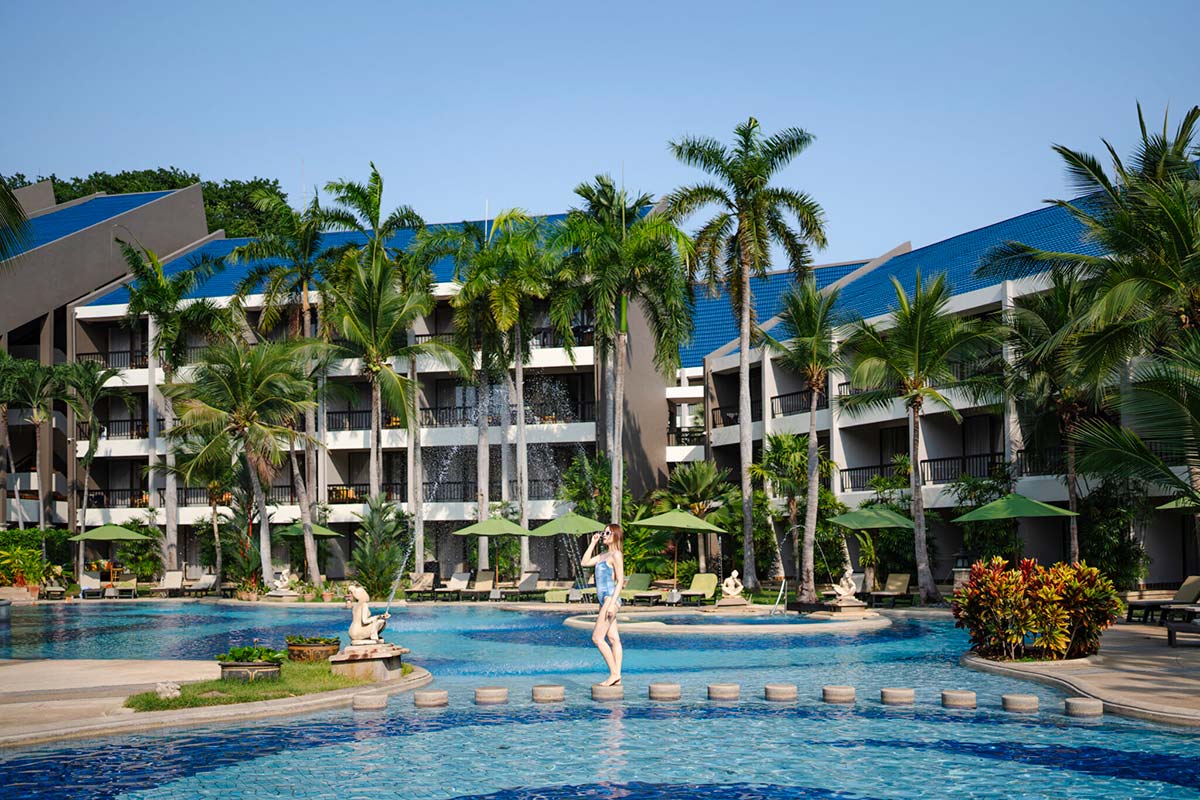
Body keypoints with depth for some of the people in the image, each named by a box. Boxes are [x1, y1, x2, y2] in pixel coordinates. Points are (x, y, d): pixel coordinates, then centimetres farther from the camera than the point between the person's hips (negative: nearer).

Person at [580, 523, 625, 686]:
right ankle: (617, 676, 5)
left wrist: (612, 604, -21)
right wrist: (593, 543, 14)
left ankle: (614, 673, -8)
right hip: (605, 599, 9)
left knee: (597, 638, -11)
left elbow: (620, 581, -15)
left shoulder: (616, 555, -10)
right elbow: (585, 562, 18)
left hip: (610, 598, -9)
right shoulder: (603, 555, 18)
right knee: (613, 639, 6)